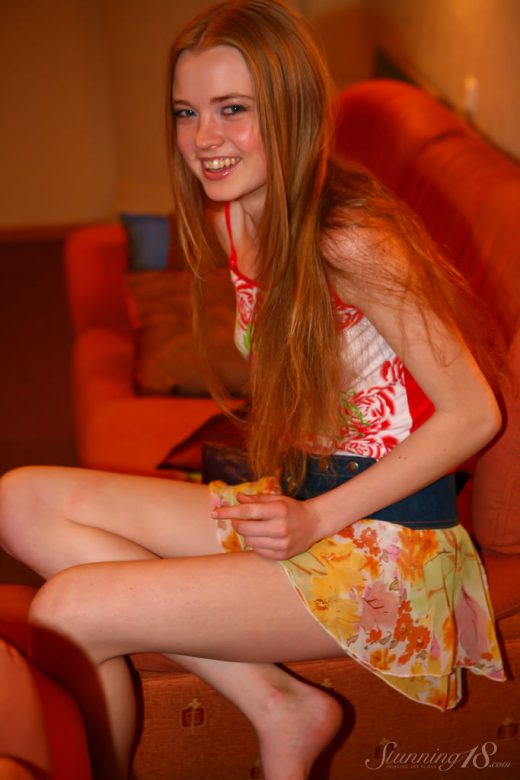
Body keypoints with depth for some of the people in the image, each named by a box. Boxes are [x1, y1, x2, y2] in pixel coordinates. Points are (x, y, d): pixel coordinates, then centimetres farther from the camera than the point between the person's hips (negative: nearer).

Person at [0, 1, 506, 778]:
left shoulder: (352, 245, -21)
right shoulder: (230, 222, 4)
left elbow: (474, 415, -16)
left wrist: (317, 519, -18)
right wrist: (280, 501, 2)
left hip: (385, 544, -8)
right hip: (298, 505, 9)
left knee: (68, 612, -18)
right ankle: (280, 708, -4)